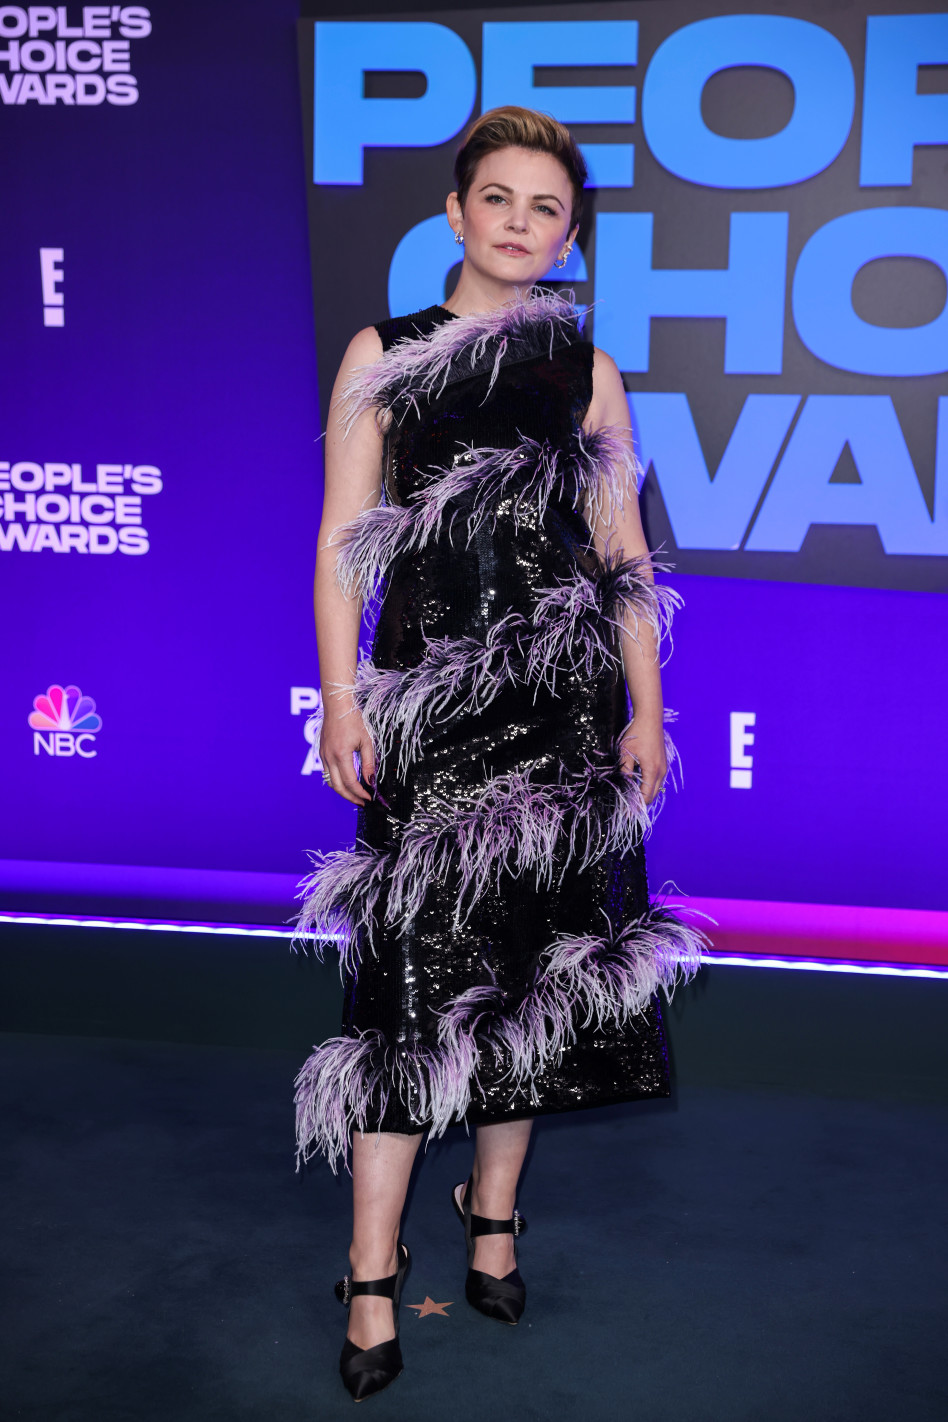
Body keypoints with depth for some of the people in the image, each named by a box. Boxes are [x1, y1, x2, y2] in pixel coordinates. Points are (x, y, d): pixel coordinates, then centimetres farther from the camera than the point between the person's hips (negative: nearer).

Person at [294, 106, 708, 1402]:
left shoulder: (589, 372, 10)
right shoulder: (384, 354, 6)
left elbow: (626, 558, 9)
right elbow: (342, 541, 2)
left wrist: (647, 712, 4)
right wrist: (340, 696, -6)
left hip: (563, 697, 2)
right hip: (428, 693, -2)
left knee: (534, 953, 7)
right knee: (417, 964, -4)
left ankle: (494, 1211, 26)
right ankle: (374, 1275, 5)